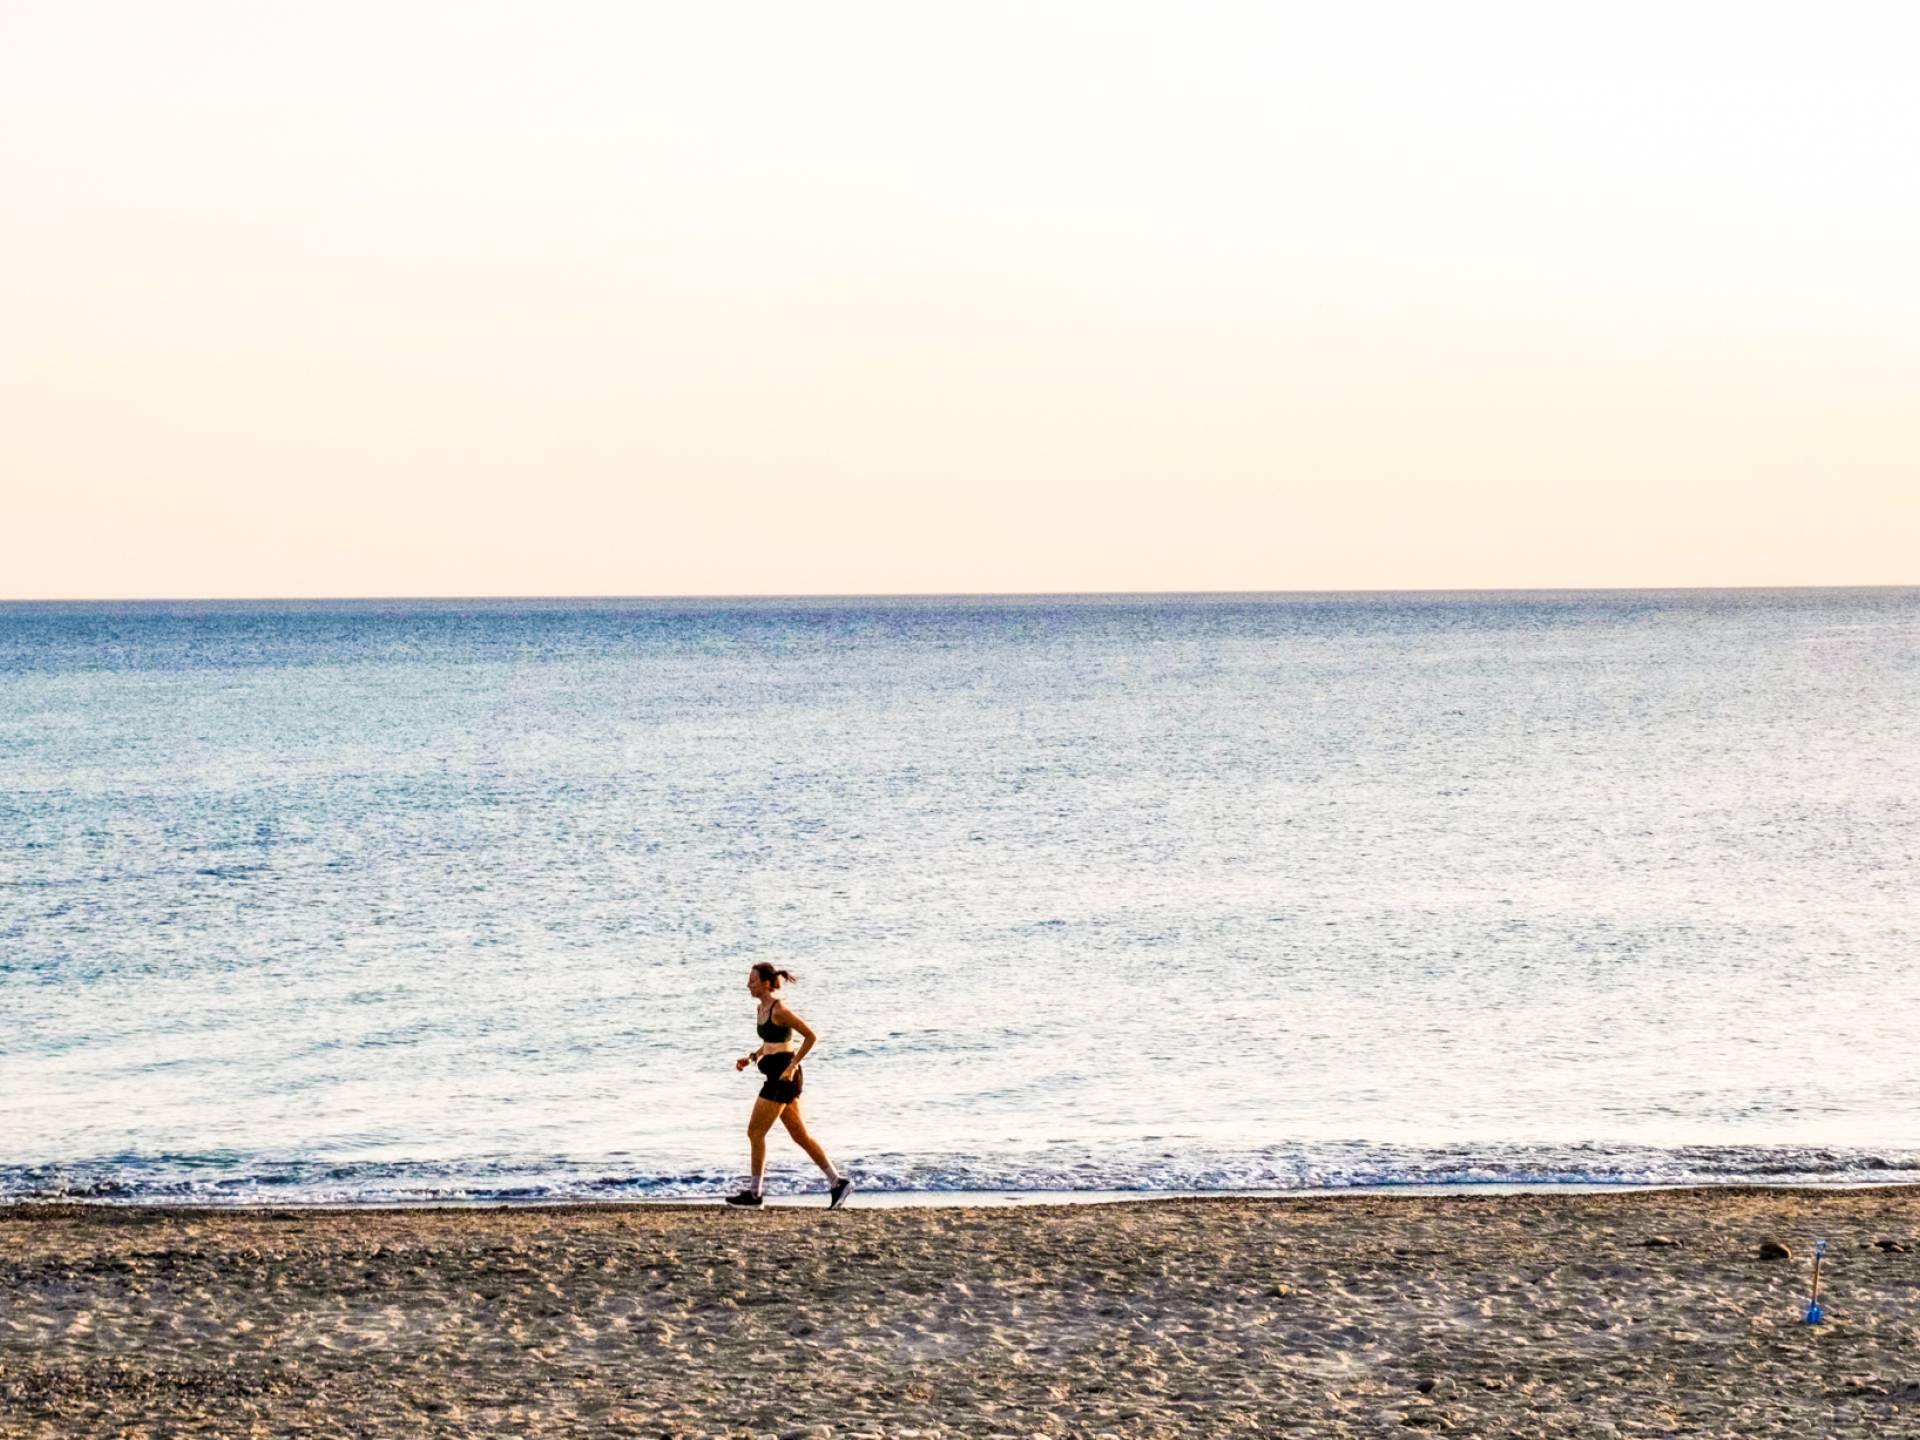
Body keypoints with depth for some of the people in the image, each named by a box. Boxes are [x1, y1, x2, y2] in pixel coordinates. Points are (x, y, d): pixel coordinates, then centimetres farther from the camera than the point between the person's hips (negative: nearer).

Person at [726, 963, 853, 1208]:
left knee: (755, 1132, -3)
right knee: (800, 1135, 10)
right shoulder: (762, 1008, 12)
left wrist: (792, 1065, -18)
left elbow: (811, 1036, -17)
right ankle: (837, 1181, 10)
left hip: (783, 1076, -10)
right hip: (777, 1077, 10)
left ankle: (754, 1193, 4)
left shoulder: (779, 1009, -16)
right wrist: (751, 1058, 12)